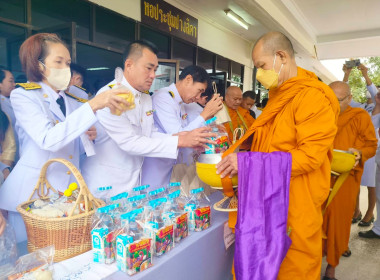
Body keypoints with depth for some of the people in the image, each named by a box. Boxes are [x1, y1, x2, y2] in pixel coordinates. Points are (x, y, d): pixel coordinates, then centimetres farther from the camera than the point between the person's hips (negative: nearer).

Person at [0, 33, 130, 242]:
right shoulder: (23, 96, -6)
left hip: (68, 194, 5)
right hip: (32, 195, -4)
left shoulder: (73, 104, 9)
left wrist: (88, 137, -5)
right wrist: (93, 105, -31)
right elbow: (48, 140, -26)